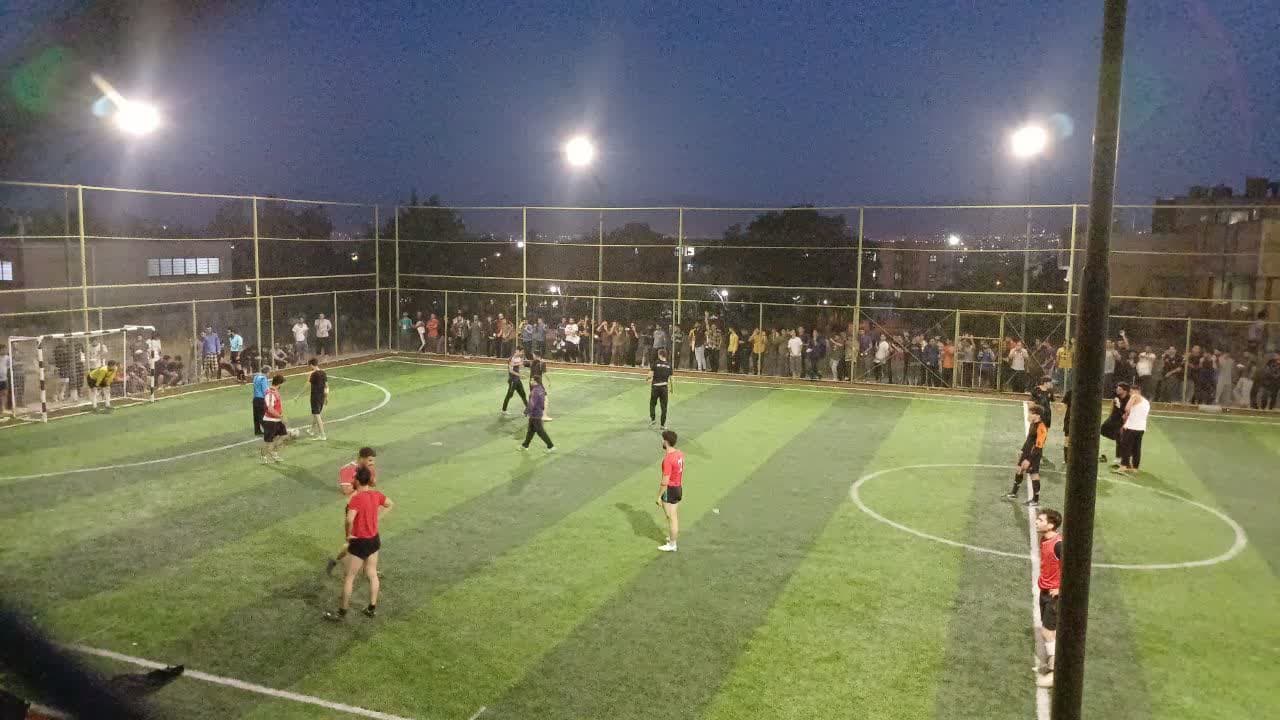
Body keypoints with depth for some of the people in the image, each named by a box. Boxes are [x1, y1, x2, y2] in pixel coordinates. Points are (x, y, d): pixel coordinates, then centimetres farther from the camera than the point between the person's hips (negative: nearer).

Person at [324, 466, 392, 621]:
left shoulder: (356, 498, -25)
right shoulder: (376, 494, -3)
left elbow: (349, 520, -38)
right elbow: (390, 504, 16)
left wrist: (348, 535, -20)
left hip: (360, 543, -7)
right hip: (374, 539, 7)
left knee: (349, 578, 8)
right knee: (372, 575, 19)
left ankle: (342, 612, 21)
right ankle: (372, 609, 31)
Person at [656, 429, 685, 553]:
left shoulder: (667, 459, -28)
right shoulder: (680, 454, 0)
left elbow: (665, 481, -25)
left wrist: (659, 496, -16)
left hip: (669, 491, -9)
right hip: (678, 488, 9)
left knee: (672, 518, 4)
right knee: (675, 515, 23)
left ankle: (672, 545, 16)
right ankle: (674, 537, 40)